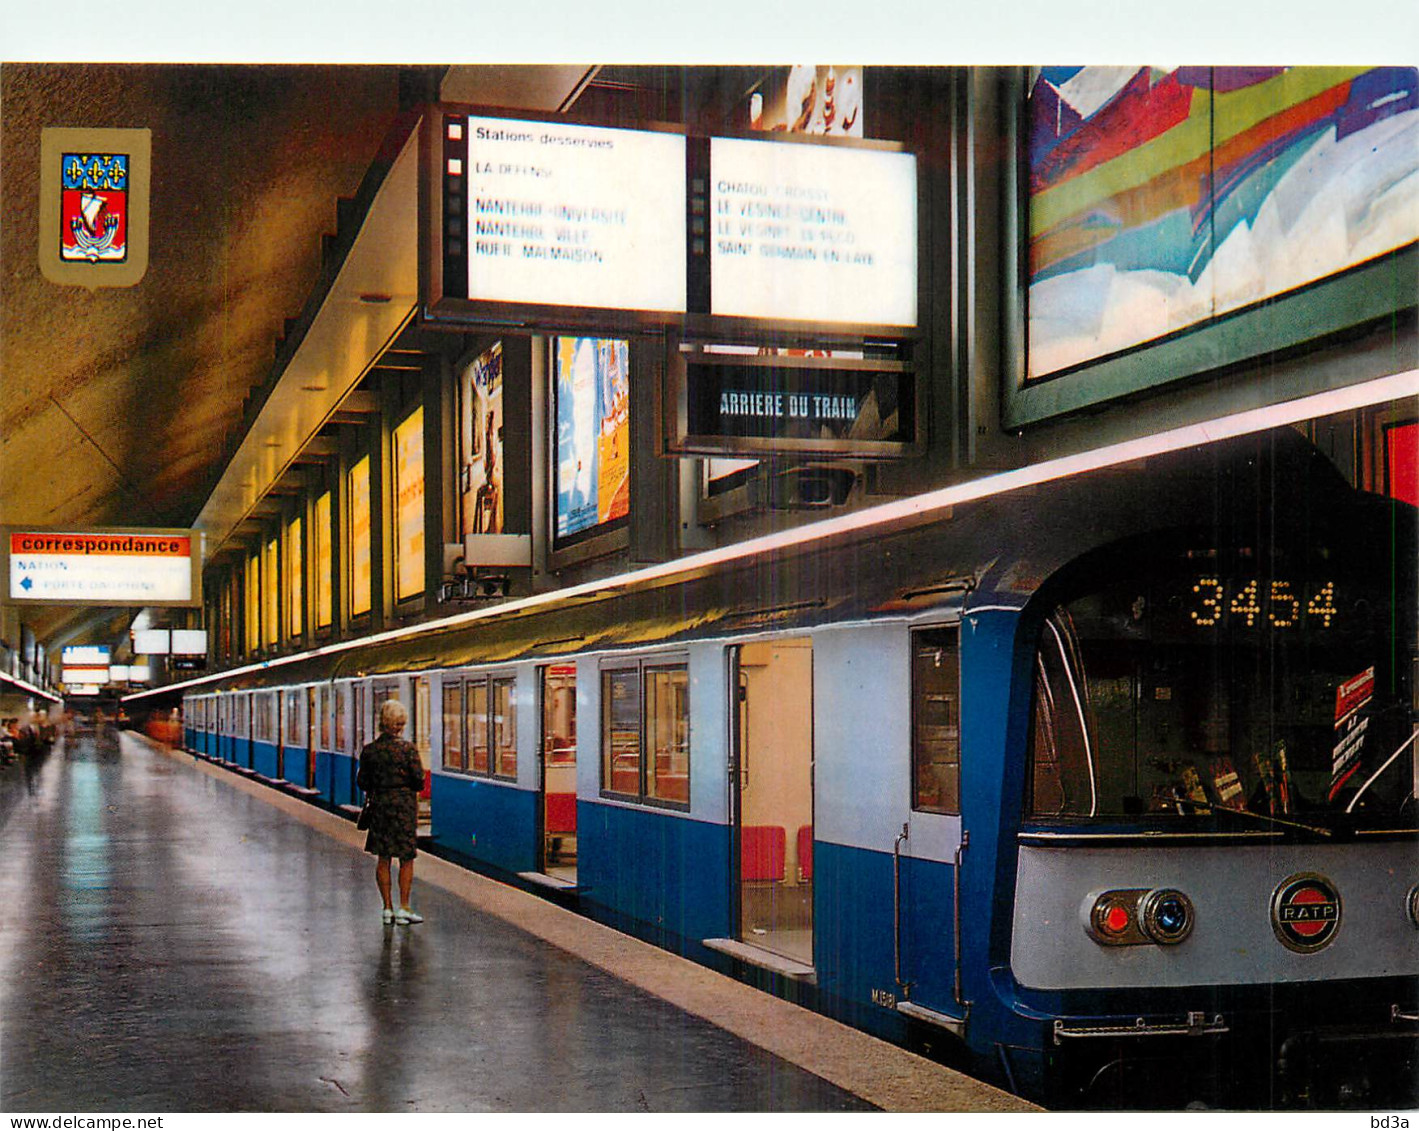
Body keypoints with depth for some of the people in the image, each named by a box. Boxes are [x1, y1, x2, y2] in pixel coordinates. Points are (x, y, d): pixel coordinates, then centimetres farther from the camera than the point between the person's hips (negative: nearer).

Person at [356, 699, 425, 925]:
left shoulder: (369, 751, -3)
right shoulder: (408, 749, -12)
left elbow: (362, 783, 1)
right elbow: (418, 780, -12)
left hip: (379, 805, 3)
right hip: (404, 805, -3)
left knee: (383, 859, 10)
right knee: (407, 859, 5)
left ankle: (388, 908, 12)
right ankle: (403, 908, 3)